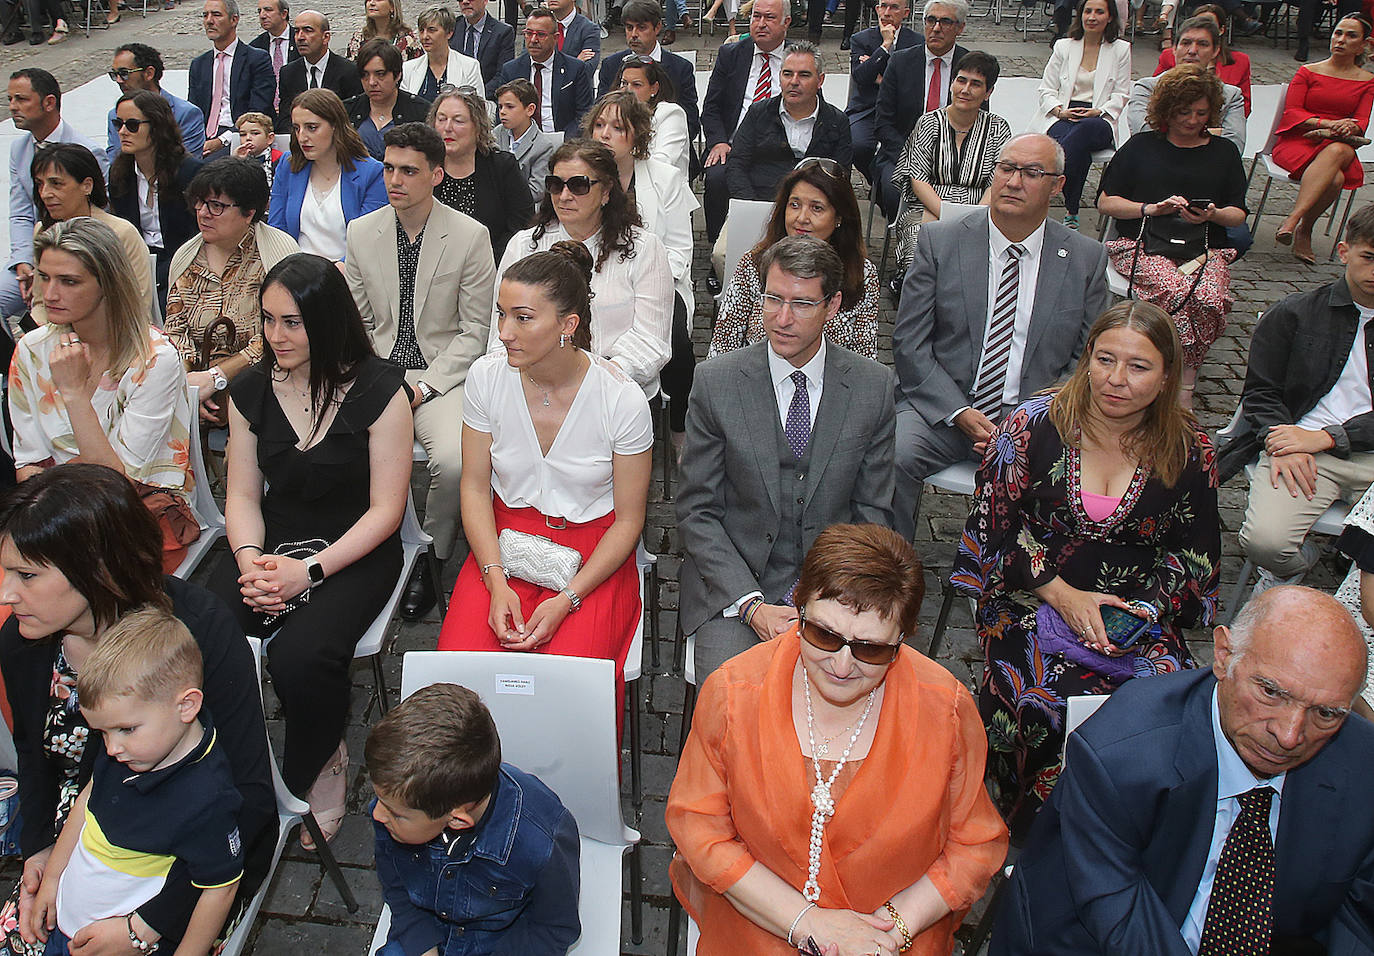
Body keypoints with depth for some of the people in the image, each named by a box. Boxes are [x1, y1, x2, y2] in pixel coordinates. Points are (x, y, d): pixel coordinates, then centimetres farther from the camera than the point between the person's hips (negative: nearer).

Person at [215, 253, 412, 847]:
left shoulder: (377, 389, -10)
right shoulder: (252, 390, 5)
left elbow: (385, 509, -10)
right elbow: (243, 494, 9)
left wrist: (310, 570, -20)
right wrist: (249, 559, -12)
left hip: (355, 552, -4)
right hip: (272, 545, 4)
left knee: (300, 656, -30)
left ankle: (309, 774, 2)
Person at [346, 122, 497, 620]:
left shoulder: (470, 235, -5)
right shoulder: (361, 232, 7)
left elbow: (476, 330, -4)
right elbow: (356, 322, 13)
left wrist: (424, 387, -12)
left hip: (442, 374, -3)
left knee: (454, 461, -30)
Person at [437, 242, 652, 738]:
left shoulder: (621, 398, -15)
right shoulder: (487, 377, -7)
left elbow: (629, 520, -7)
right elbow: (475, 487, 2)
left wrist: (565, 600, -16)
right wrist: (497, 583, -11)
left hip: (593, 555, -2)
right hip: (505, 540, 3)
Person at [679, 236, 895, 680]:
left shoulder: (874, 386, -2)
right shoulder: (716, 381, -5)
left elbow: (873, 514, 4)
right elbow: (697, 511, -3)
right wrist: (752, 606, -14)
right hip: (734, 584, -1)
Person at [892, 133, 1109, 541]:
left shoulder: (1087, 258, 6)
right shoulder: (939, 241, 2)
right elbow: (909, 343, 0)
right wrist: (959, 412, -13)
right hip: (942, 407, 0)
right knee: (891, 458, -29)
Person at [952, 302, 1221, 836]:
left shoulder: (1189, 451, 2)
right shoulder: (1034, 424, -4)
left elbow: (1196, 552, 10)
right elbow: (995, 523, -3)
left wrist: (1145, 610, -8)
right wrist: (1062, 595, -12)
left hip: (1139, 613, 2)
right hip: (1030, 600, -2)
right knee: (1054, 700, -28)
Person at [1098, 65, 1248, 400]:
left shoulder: (1224, 152, 21)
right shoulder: (1141, 146, 16)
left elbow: (1238, 215, 18)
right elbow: (1106, 202, 9)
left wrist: (1213, 215, -5)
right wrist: (1152, 209, -6)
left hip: (1205, 247, 2)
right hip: (1143, 244, -2)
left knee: (1210, 299, -33)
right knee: (1177, 292, -36)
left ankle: (1182, 383, -18)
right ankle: (1186, 382, -23)